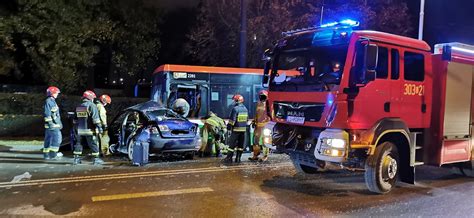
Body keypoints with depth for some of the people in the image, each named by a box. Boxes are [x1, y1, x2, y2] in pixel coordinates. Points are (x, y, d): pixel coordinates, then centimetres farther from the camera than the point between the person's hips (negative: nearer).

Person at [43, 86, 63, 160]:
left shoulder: (53, 101, 19)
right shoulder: (48, 101, -11)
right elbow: (47, 114, -18)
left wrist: (59, 123, 25)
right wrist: (50, 123, -21)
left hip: (55, 124, 10)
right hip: (52, 125, -10)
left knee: (49, 139, 12)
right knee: (57, 138, -10)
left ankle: (46, 155, 17)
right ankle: (53, 154, -5)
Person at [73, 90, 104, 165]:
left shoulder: (79, 107, 14)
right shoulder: (92, 105, -9)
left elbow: (76, 119, 20)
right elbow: (95, 118, -18)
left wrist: (76, 128, 29)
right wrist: (99, 127, -17)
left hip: (80, 130, 7)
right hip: (89, 130, -6)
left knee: (79, 143, 15)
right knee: (94, 144, -1)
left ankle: (76, 159, 18)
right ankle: (96, 159, 1)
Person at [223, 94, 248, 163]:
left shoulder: (235, 109, -14)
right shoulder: (245, 109, 10)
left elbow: (232, 119, -16)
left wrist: (229, 126, -6)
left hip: (236, 129, -6)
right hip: (243, 129, 7)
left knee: (232, 144, -1)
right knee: (240, 144, 9)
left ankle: (229, 158, 0)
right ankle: (238, 158, 12)